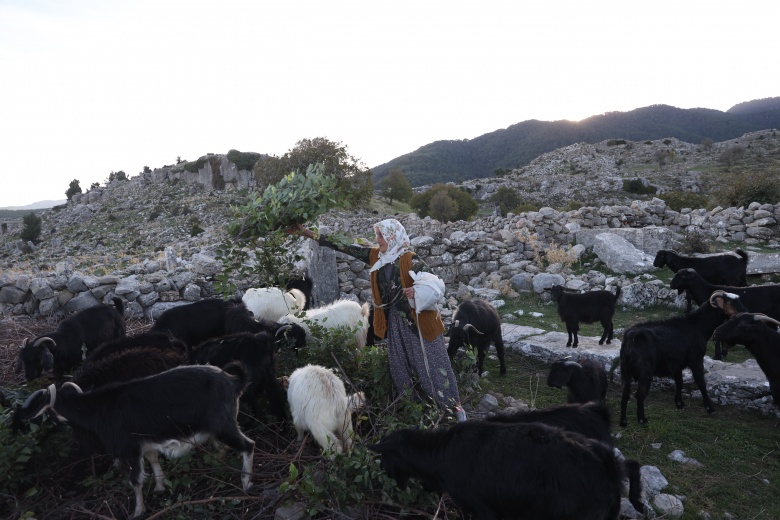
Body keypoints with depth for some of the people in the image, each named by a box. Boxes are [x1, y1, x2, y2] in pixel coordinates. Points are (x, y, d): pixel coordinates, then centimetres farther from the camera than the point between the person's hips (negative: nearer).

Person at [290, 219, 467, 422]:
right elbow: (344, 247, 0)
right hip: (395, 321, 6)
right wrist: (306, 232, -1)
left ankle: (455, 405, 19)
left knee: (433, 364, 3)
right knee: (399, 366, 15)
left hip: (418, 320, -6)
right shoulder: (375, 256, 0)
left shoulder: (410, 259, -16)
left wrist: (418, 290, -35)